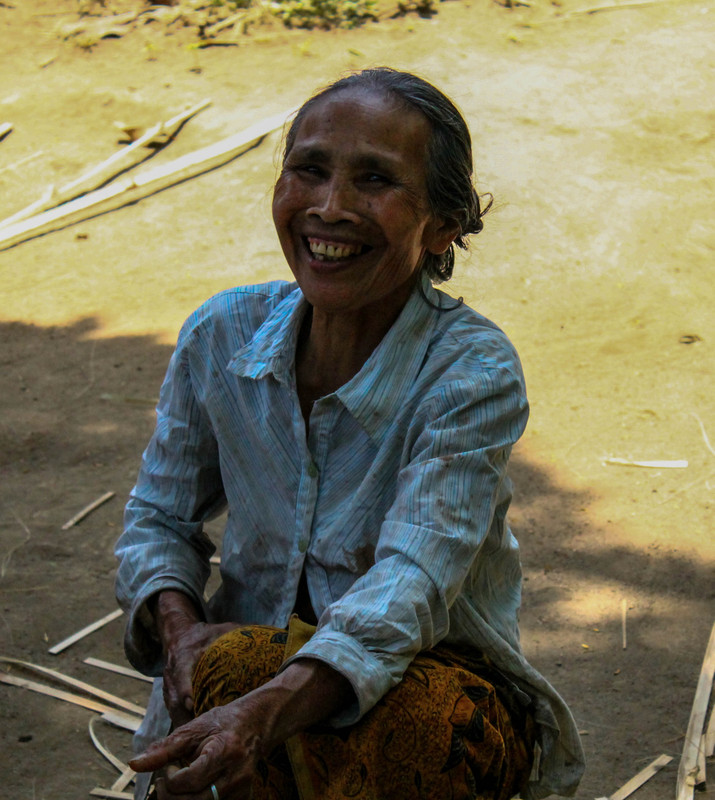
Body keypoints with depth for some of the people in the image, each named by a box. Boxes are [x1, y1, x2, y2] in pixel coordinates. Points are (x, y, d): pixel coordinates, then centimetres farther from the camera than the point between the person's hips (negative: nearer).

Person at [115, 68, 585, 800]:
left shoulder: (475, 373, -17)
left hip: (430, 689, -4)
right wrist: (177, 624, -14)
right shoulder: (221, 337, -2)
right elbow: (158, 519, 10)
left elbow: (412, 579, -29)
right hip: (259, 669, 4)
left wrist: (267, 709, -46)